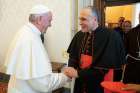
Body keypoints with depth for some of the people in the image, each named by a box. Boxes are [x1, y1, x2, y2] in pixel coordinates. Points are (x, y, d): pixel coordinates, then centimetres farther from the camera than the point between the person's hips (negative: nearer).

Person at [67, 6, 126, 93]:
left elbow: (105, 67, -22)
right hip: (81, 82, 5)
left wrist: (79, 73, -23)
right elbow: (73, 56, 8)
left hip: (99, 85, -5)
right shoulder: (79, 35, 1)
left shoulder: (111, 36, -18)